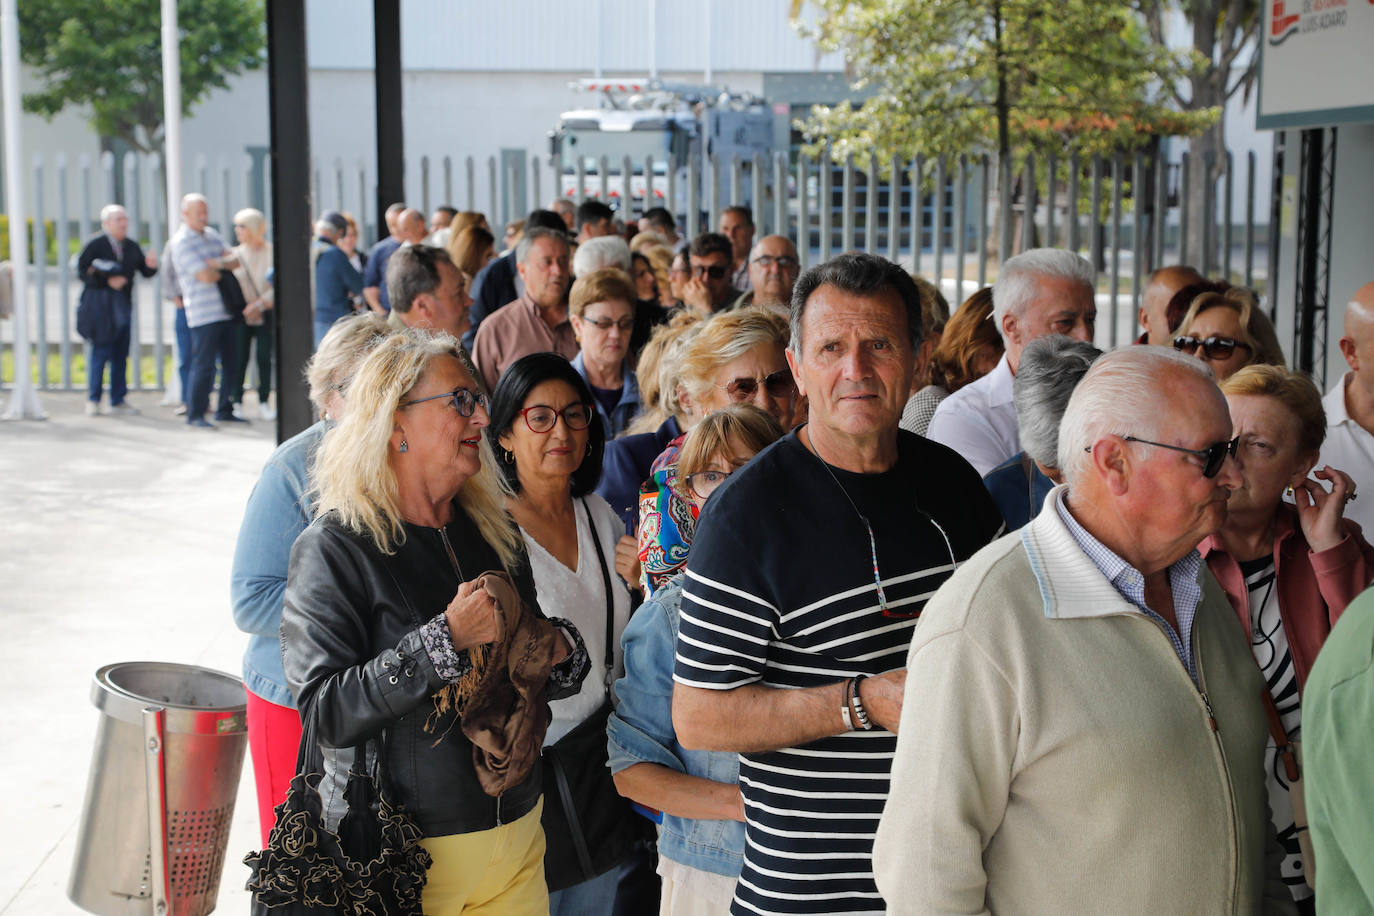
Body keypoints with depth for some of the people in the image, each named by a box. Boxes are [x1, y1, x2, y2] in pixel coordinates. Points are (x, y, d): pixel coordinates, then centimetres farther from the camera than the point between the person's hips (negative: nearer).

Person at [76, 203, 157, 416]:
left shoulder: (131, 246, 13)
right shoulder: (94, 244, -5)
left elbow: (144, 271, 13)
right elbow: (82, 271, -10)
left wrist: (150, 265, -10)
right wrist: (107, 281, -21)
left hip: (123, 305, 6)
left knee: (120, 355, 7)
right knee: (100, 353, -5)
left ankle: (118, 400, 13)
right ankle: (93, 400, 5)